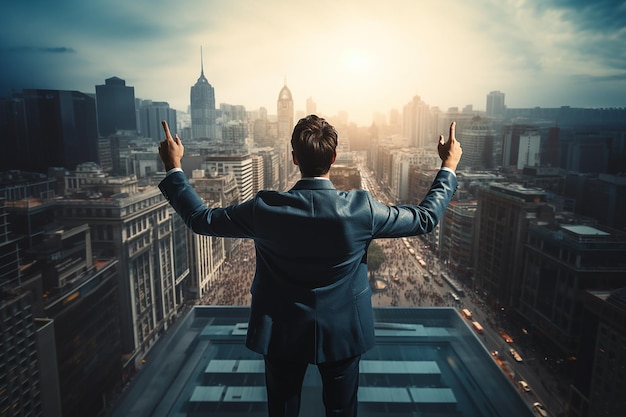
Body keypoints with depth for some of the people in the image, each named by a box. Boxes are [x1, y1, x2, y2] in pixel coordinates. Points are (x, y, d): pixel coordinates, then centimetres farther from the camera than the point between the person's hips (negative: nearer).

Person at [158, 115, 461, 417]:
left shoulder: (265, 208, -22)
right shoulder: (362, 209, -22)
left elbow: (200, 219, -8)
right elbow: (426, 218, -7)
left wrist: (173, 166, 3)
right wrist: (449, 166, 5)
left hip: (281, 334, 1)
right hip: (342, 332, 0)